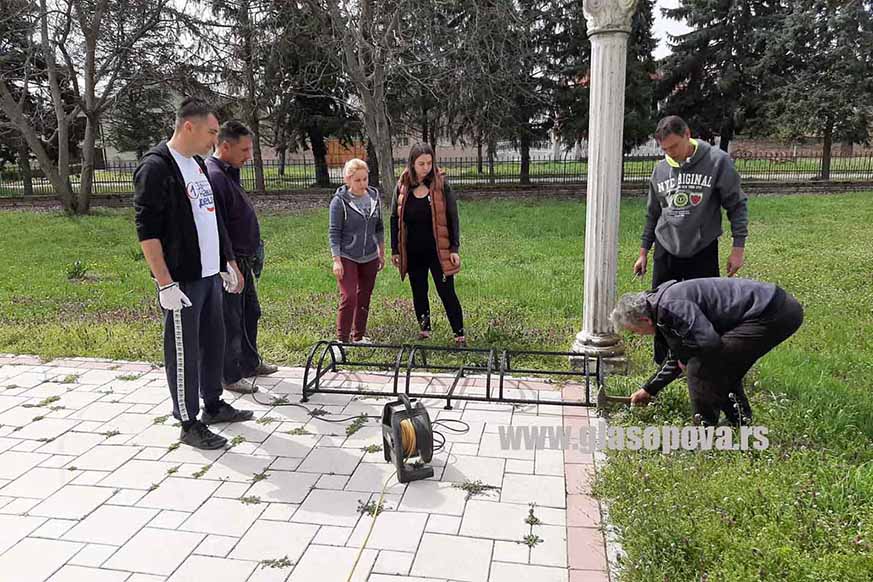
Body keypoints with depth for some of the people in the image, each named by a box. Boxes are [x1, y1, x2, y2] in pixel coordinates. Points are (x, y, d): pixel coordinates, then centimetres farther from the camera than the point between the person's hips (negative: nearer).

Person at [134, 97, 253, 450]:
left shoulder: (198, 165, 14)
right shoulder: (156, 167, -13)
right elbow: (147, 231, -17)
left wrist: (228, 263, 21)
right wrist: (166, 285, -20)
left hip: (210, 274, 9)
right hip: (181, 280, -9)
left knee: (213, 342, 17)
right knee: (184, 351, 1)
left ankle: (213, 405, 33)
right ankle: (189, 424, 12)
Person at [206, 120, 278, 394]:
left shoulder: (230, 173, 12)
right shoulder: (213, 176, -21)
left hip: (244, 262, 10)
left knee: (250, 313, 21)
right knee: (230, 321, 2)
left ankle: (250, 362, 37)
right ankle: (230, 377, 16)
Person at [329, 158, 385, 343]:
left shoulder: (374, 196, 4)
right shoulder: (340, 201, -11)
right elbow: (333, 232, -10)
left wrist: (381, 253, 15)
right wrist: (336, 260, -14)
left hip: (370, 257, 5)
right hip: (347, 257, -5)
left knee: (364, 297, 11)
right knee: (349, 297, -10)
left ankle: (359, 336, 24)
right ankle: (342, 339, 1)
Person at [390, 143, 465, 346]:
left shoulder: (441, 184, -6)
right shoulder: (402, 186, 0)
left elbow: (452, 217, -3)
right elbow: (395, 219, 7)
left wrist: (454, 248, -7)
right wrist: (395, 250, 6)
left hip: (438, 250, -3)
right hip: (413, 252, 3)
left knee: (447, 293, -1)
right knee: (419, 292, 13)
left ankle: (459, 335, 7)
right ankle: (424, 330, 28)